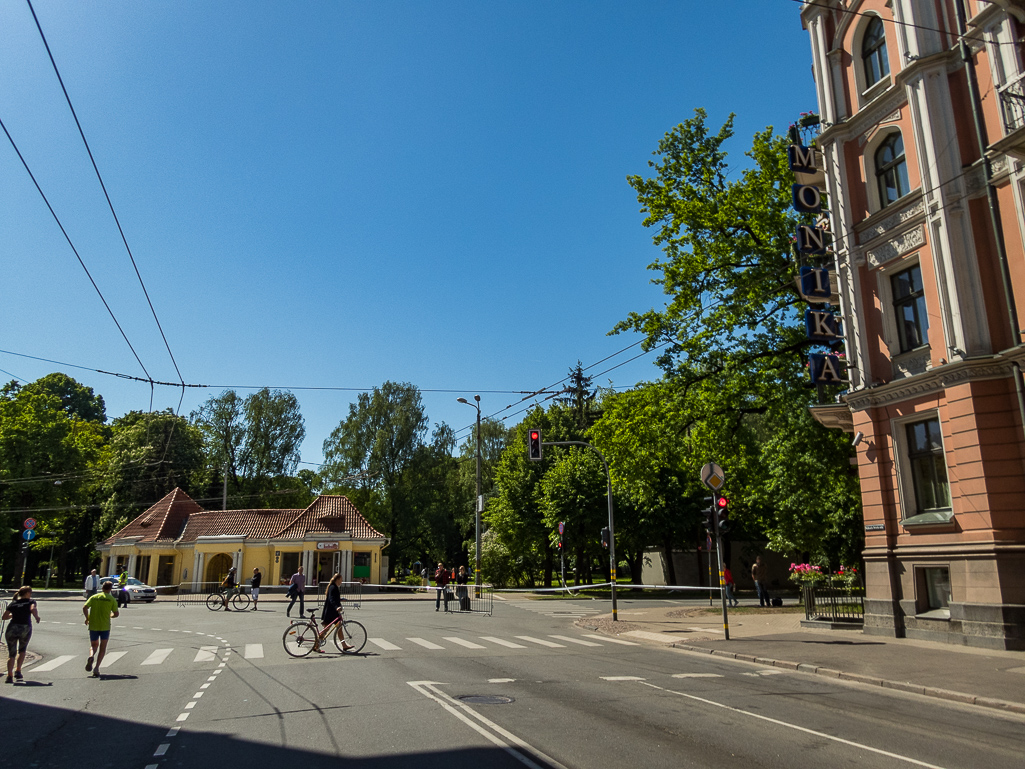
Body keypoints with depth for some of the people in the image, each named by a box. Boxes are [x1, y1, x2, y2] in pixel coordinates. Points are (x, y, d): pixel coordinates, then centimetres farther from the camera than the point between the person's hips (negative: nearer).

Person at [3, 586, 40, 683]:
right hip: (25, 628, -2)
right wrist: (37, 618, 3)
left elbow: (4, 617, 13)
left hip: (12, 629, 2)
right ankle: (18, 671, 14)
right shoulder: (31, 602, 7)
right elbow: (33, 609, -13)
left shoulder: (12, 604, 16)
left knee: (11, 654, 8)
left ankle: (10, 675, -6)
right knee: (22, 650, 22)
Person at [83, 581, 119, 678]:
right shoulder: (112, 599, 0)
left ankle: (91, 656, -11)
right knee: (102, 648, 7)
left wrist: (87, 618, 7)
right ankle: (96, 668, -7)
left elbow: (84, 607, -6)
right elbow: (116, 613, -3)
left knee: (94, 645, 21)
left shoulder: (94, 597, 6)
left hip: (93, 626, 2)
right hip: (105, 626, -2)